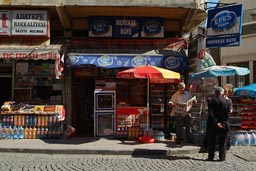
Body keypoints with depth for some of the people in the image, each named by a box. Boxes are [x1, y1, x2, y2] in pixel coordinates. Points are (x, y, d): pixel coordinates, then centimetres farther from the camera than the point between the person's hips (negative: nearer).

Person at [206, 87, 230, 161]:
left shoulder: (211, 101, -7)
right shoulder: (226, 101, -1)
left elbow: (211, 114, -13)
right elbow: (227, 114, -4)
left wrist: (216, 123, -12)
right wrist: (223, 123, -3)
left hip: (212, 124, -1)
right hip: (223, 124, 2)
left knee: (211, 141, 7)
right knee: (222, 142, 9)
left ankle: (211, 157, 8)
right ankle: (222, 157, 10)